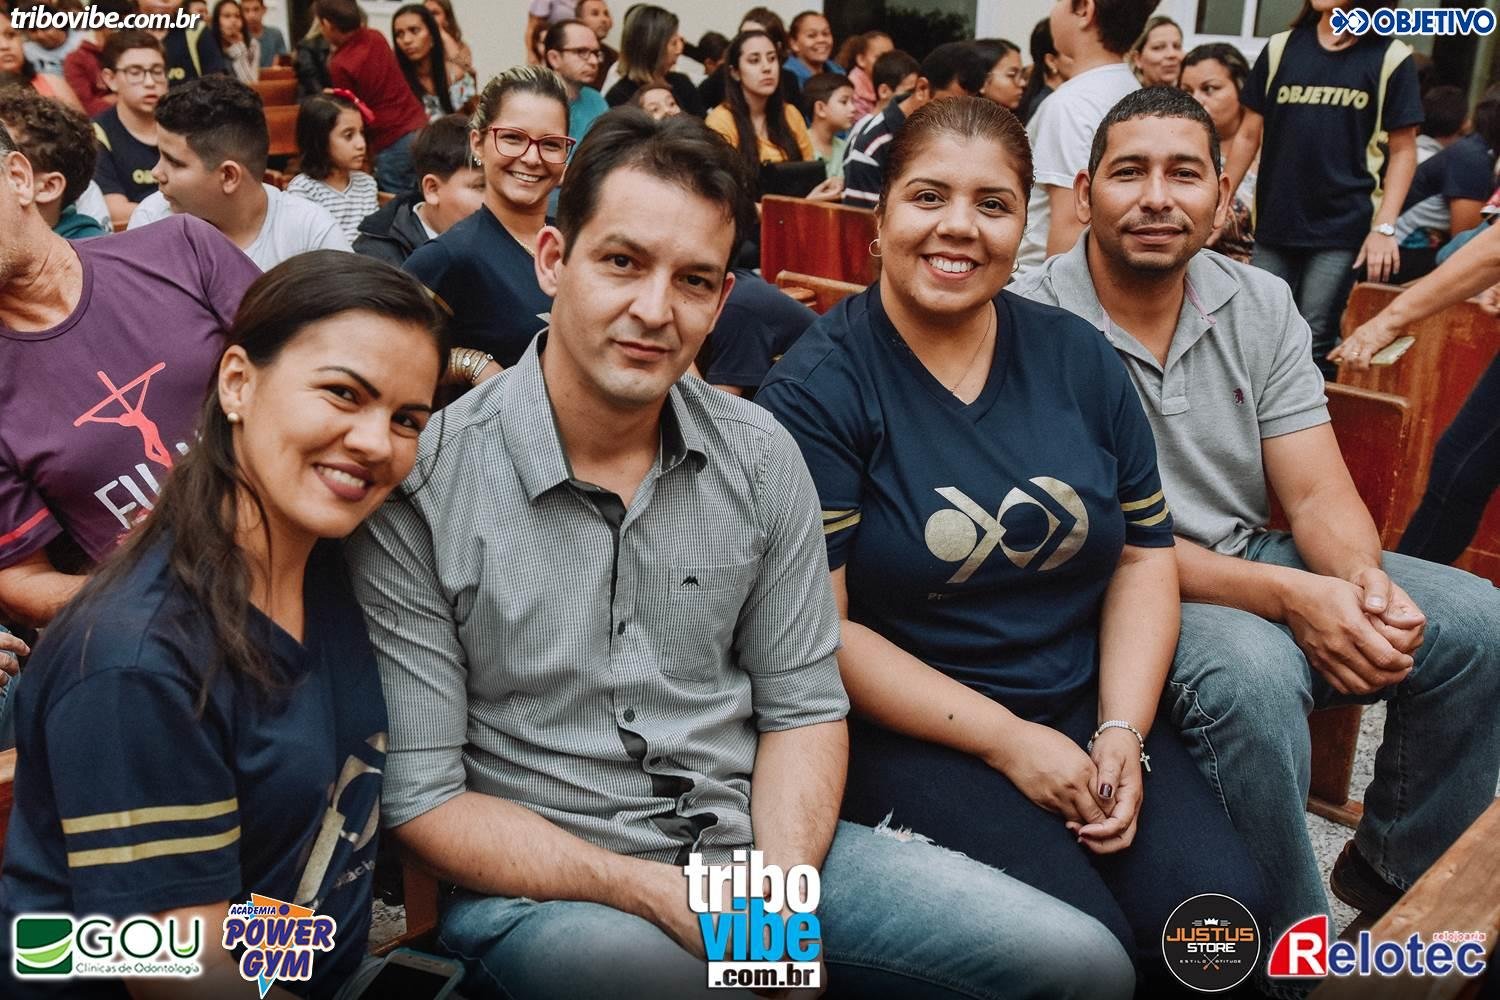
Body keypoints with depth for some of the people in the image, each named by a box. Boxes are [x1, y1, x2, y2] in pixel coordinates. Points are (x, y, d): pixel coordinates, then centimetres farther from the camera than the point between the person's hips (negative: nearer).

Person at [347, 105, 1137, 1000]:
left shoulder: (761, 456, 0)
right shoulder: (421, 486, -12)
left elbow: (804, 704, 5)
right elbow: (421, 793, -10)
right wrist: (657, 894, -19)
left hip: (751, 845, 4)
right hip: (540, 884, -4)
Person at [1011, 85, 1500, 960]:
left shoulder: (1261, 305, 2)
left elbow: (1318, 495, -1)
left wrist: (1365, 580, -24)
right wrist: (1287, 596, -26)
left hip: (1257, 560, 7)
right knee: (1253, 674, -35)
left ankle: (1398, 868, 17)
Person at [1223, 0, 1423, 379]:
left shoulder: (1391, 57, -1)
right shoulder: (1280, 48, 7)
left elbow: (1402, 150, 0)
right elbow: (1249, 136, 11)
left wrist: (1384, 227, -9)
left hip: (1343, 229, -3)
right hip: (1275, 224, 3)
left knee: (1313, 345, -5)